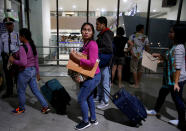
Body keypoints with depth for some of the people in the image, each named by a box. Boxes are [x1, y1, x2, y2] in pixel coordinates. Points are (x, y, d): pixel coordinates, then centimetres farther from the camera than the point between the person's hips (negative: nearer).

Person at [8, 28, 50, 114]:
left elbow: (23, 63, -27)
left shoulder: (23, 47, -19)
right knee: (35, 90, 14)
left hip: (25, 71, -8)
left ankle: (21, 108, 33)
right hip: (33, 70, 8)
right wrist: (37, 72, 18)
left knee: (21, 91, 14)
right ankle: (45, 106, 15)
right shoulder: (33, 46, 7)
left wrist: (13, 61, -10)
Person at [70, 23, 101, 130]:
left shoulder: (92, 44, -22)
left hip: (93, 76, -9)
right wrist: (76, 56, 2)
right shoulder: (86, 44, 6)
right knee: (89, 97, 21)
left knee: (81, 99, 3)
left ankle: (86, 122, 26)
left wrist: (76, 58, -24)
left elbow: (92, 63, -29)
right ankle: (93, 119, 40)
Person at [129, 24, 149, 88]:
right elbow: (147, 48, 5)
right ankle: (138, 82, 26)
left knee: (134, 69, 4)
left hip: (135, 56, -2)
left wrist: (132, 54, -11)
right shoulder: (145, 37, 3)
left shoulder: (132, 36, -1)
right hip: (142, 56, 3)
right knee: (140, 69, 15)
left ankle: (136, 84, 6)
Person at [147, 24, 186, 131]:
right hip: (170, 78, 10)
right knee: (162, 93, 21)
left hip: (177, 79, -10)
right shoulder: (175, 46, 10)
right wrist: (160, 56, 12)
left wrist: (176, 82, -25)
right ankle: (156, 111, 42)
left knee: (177, 99, 2)